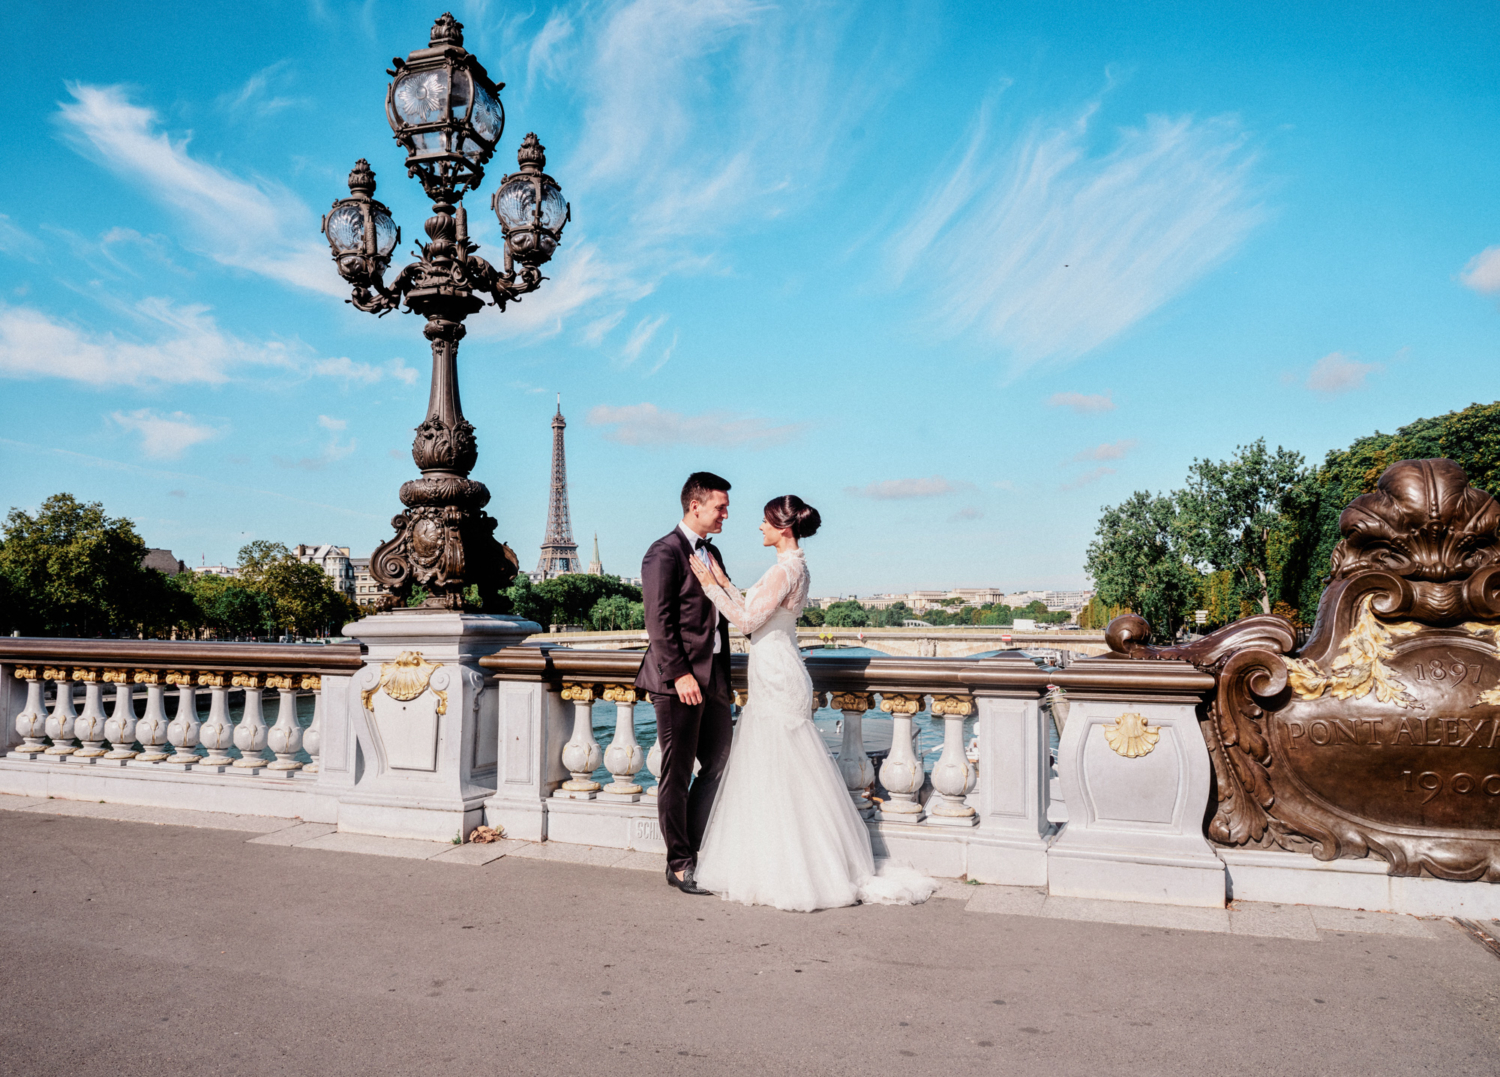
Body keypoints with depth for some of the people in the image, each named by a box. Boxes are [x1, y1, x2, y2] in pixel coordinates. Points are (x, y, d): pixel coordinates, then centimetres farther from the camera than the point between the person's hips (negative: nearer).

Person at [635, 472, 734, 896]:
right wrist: (680, 674, -20)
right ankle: (679, 863, 15)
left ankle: (692, 848, 27)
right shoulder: (664, 553, -10)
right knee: (677, 774, 2)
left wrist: (724, 675, 17)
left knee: (720, 764, 13)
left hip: (713, 680, 9)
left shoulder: (711, 553, 17)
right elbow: (659, 621, -16)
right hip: (678, 681, -8)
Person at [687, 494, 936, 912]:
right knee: (781, 777, 15)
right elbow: (754, 617, 14)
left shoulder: (784, 570, -17)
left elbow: (747, 621, -18)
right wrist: (724, 583, 14)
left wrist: (711, 586, -12)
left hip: (776, 679, -10)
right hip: (775, 677, 10)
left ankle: (787, 875, 9)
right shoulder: (793, 567, 13)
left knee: (777, 778, -1)